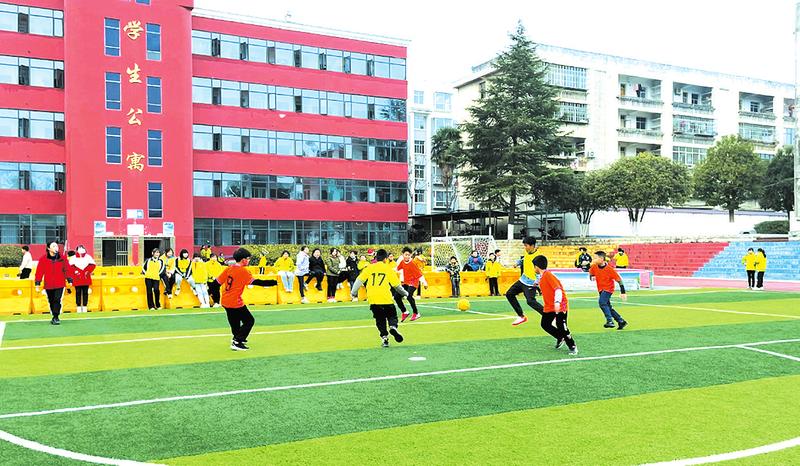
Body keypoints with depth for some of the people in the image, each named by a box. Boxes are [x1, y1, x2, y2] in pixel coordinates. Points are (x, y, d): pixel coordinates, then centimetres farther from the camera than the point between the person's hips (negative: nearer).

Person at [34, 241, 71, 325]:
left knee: (57, 300, -13)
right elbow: (39, 272, 0)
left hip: (60, 284, -1)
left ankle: (55, 317, -8)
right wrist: (37, 284, -3)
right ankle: (55, 317, 26)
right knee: (51, 301, 11)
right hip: (48, 285, 1)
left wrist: (69, 280, -1)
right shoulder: (43, 259, 0)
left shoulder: (62, 258, 3)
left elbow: (67, 269, 5)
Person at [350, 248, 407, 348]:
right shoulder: (388, 269, 4)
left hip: (373, 299, 2)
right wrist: (404, 293, 24)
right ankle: (393, 327, -19)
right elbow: (397, 285, 8)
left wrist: (354, 292, 12)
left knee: (380, 319, 16)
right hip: (386, 299, -2)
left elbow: (359, 280, 2)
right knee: (392, 316, 12)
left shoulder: (369, 268, 7)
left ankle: (384, 338, 7)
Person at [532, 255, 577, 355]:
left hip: (560, 306, -10)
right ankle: (560, 338, 27)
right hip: (549, 307, 10)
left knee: (561, 327, -9)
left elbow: (558, 289, -25)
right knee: (545, 324, 8)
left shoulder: (548, 275, -18)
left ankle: (573, 347, 5)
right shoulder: (541, 277, 11)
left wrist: (557, 302, -33)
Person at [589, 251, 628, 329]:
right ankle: (621, 321, 25)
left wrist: (623, 292, -15)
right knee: (608, 306, 10)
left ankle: (610, 321, -23)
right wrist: (591, 277, -9)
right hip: (601, 289, 7)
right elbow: (591, 272, 16)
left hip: (608, 288, -7)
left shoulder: (609, 269, -22)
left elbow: (619, 279, -14)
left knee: (602, 302, -28)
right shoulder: (594, 267, -7)